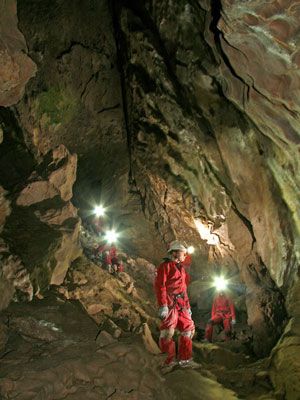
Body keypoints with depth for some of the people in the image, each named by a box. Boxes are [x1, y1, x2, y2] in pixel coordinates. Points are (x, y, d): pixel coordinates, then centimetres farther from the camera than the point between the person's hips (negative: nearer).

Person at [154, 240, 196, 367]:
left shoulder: (180, 268, 22)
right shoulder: (165, 266, -5)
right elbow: (159, 286, -14)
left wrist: (187, 306, 22)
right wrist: (163, 305, -22)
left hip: (180, 304, 9)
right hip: (169, 303, -9)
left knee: (188, 328, 8)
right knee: (168, 331, -11)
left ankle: (185, 359, 16)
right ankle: (169, 361, -2)